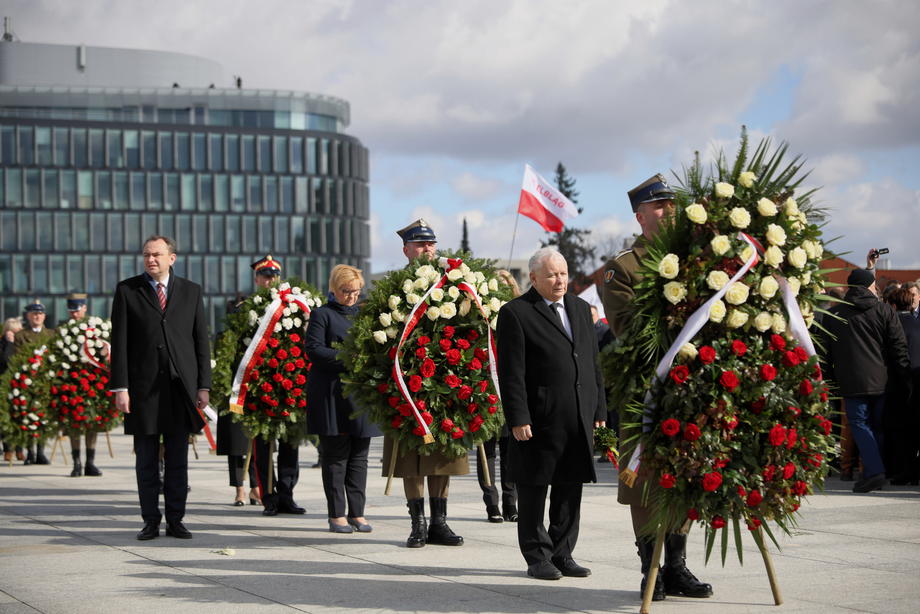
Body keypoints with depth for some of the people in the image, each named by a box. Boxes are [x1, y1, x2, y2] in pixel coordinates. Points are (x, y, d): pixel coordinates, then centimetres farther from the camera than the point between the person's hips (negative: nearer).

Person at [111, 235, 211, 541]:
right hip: (143, 386, -1)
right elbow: (119, 342, 1)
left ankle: (175, 521, 10)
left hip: (181, 386, 1)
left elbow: (201, 341, 9)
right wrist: (120, 387, -6)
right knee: (146, 460, 3)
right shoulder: (127, 290, 5)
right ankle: (150, 521, 10)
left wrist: (203, 386, 2)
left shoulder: (191, 291, 10)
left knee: (178, 460, 4)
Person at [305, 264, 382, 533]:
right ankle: (337, 514, 3)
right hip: (333, 393, -5)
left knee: (359, 455, 5)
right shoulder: (322, 314, 2)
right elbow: (313, 348, -8)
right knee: (336, 455, -2)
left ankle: (357, 513, 9)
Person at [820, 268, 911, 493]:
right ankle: (872, 474, 14)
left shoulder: (833, 314, 5)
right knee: (877, 426, 12)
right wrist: (905, 379, 9)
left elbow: (825, 352, 8)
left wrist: (828, 379, 15)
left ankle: (875, 471, -16)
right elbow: (899, 348, 3)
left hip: (851, 382, -1)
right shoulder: (885, 311, 3)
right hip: (880, 381, 1)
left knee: (859, 424, 0)